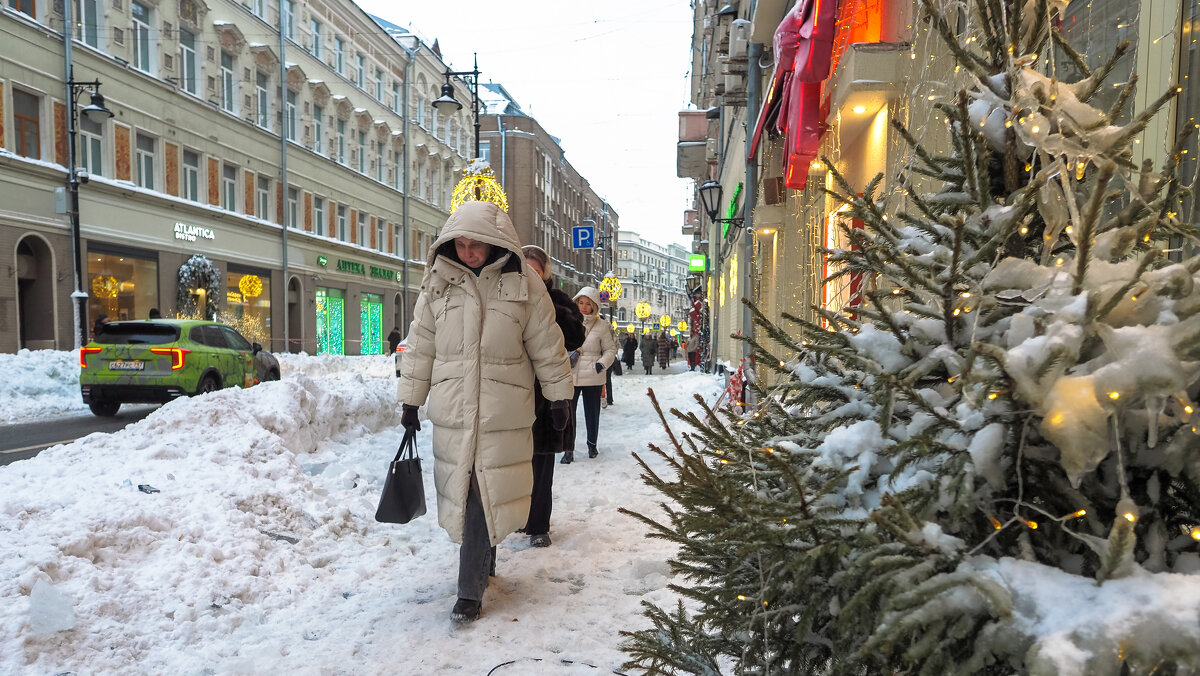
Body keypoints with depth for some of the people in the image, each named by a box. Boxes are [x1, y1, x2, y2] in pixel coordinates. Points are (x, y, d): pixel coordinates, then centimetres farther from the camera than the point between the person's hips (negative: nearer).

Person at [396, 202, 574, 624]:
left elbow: (547, 347, 4)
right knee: (463, 492, 11)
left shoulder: (523, 286, -3)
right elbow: (420, 347, 9)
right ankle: (484, 561, 35)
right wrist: (409, 400, 10)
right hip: (452, 411, 3)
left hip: (503, 413, -2)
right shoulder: (438, 283, 3)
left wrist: (559, 397, 8)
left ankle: (470, 590, 9)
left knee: (486, 496, -1)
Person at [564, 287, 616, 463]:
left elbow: (611, 349, 7)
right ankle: (569, 450, 8)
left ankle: (592, 444, 32)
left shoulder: (602, 325, 0)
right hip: (570, 376, 0)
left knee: (592, 413, 12)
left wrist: (602, 364, -8)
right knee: (568, 413, -2)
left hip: (592, 377, 0)